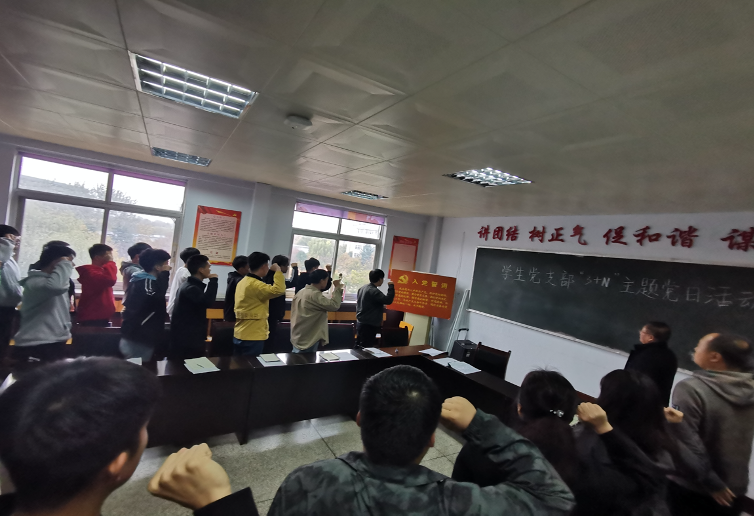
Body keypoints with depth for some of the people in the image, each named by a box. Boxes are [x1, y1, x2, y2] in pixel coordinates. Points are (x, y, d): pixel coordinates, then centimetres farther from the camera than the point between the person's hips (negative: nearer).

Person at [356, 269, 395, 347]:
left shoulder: (362, 288, 9)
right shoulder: (374, 291, -20)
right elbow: (388, 300, -27)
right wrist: (391, 286, -16)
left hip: (360, 323, 10)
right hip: (369, 326, -10)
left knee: (359, 347, 16)